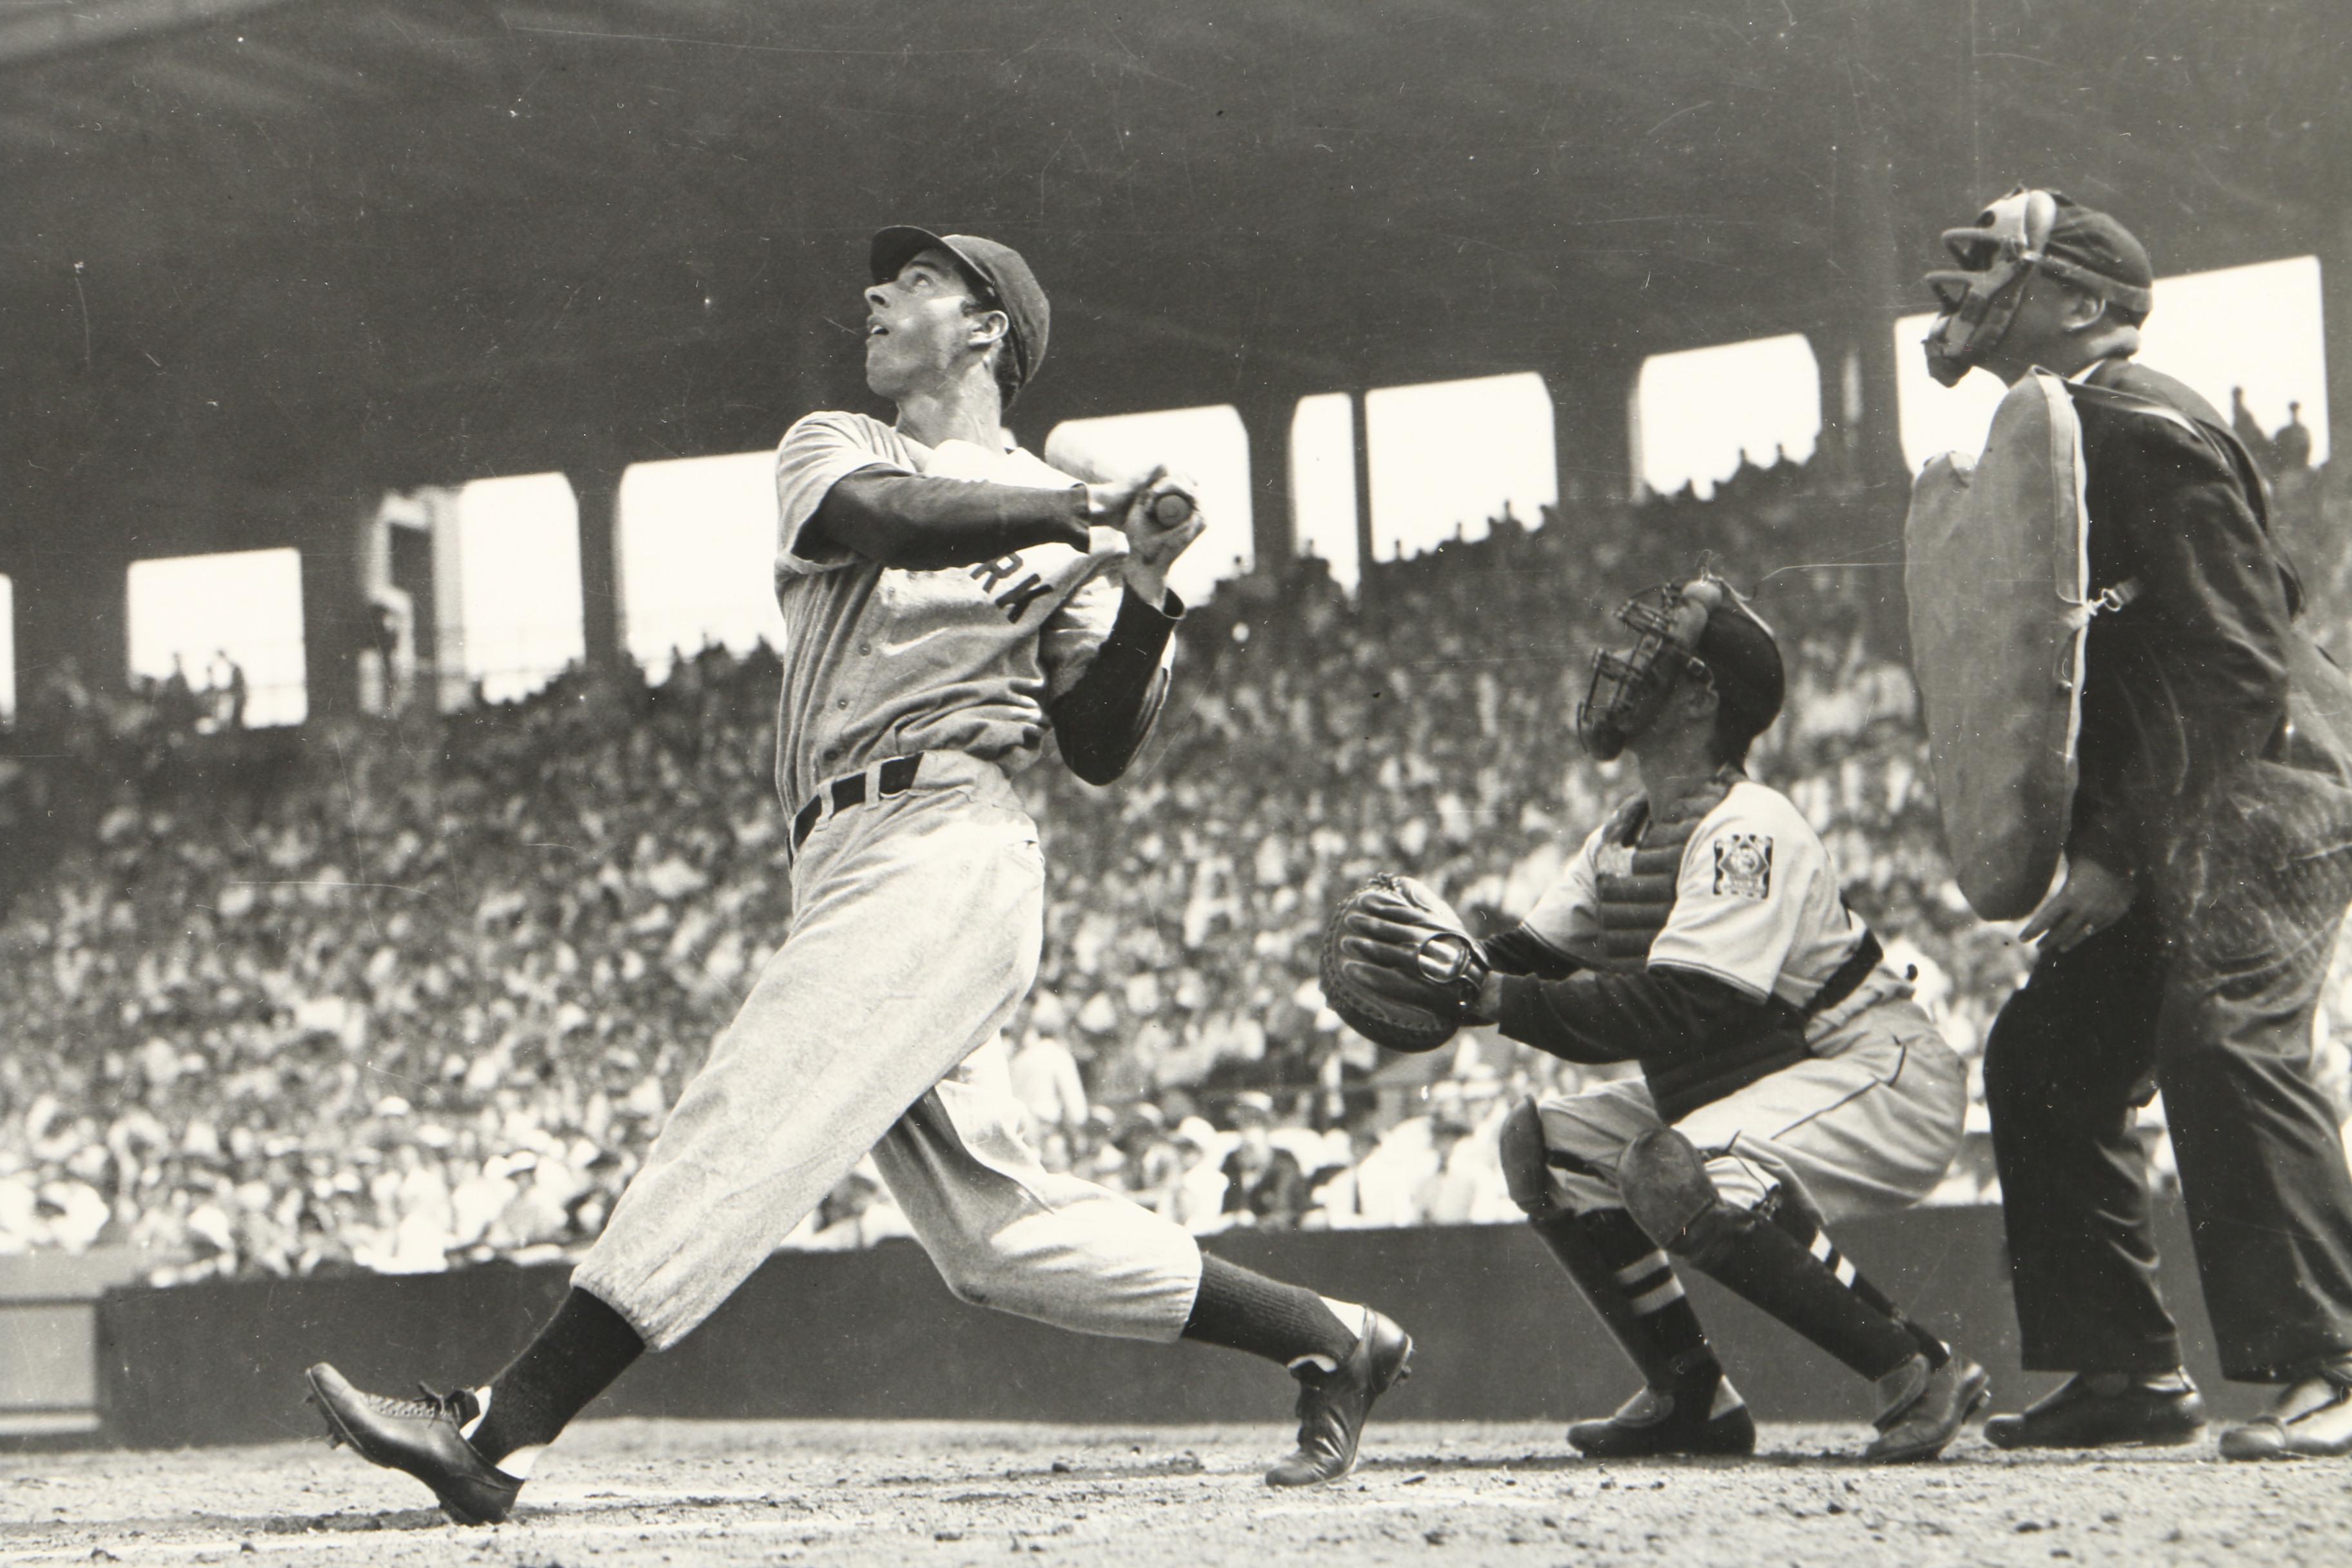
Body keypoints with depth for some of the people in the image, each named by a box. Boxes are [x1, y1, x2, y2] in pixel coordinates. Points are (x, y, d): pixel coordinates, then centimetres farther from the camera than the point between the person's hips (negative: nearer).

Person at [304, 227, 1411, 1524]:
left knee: (746, 1120, -18)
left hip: (948, 845, -6)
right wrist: (1075, 513, -12)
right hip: (848, 868, 6)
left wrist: (1144, 603, -9)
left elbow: (1099, 750, 6)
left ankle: (500, 1433, -26)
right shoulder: (833, 449, 22)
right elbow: (883, 515, -4)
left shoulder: (1061, 522, 13)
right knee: (993, 1232, 1)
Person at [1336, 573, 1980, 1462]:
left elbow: (1679, 1013, -32)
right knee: (1546, 1142, 4)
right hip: (1742, 1092, 10)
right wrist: (1445, 970, -16)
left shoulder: (1746, 832, -22)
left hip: (1883, 1085, -10)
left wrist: (1495, 997, -36)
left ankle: (1918, 1370, -22)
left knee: (1679, 1174, -33)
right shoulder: (1623, 841, 8)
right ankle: (1691, 1398, 8)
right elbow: (1534, 957, 5)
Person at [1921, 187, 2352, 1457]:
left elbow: (2234, 668, -20)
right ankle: (2127, 1373, 10)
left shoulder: (2148, 433, -13)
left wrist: (2118, 854, -21)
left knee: (2223, 1039, -25)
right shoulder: (2049, 439, 17)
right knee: (2043, 1052, 5)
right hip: (2154, 820, 10)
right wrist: (2059, 846, 8)